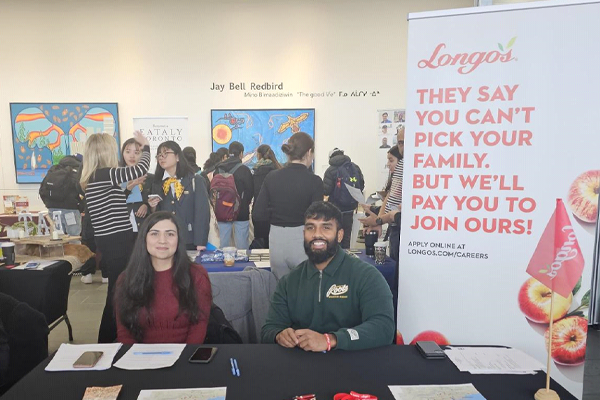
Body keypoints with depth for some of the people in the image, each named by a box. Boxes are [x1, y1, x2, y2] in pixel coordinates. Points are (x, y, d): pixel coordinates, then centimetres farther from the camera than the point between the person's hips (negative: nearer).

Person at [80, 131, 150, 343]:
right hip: (116, 242, -10)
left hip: (111, 240, 10)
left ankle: (109, 338, 34)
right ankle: (107, 342, 14)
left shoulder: (93, 177, 11)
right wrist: (146, 145, -6)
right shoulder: (103, 175, -18)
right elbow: (140, 169, -22)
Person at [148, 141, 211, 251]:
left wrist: (200, 243, -13)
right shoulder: (157, 184, 10)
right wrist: (153, 208, -8)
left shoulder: (196, 181, -2)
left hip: (190, 242, -3)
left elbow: (202, 213, -7)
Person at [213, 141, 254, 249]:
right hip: (241, 212, -4)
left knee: (223, 241, 11)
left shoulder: (218, 169, 3)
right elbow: (250, 190, -5)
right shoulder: (244, 169, -11)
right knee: (241, 242, 2)